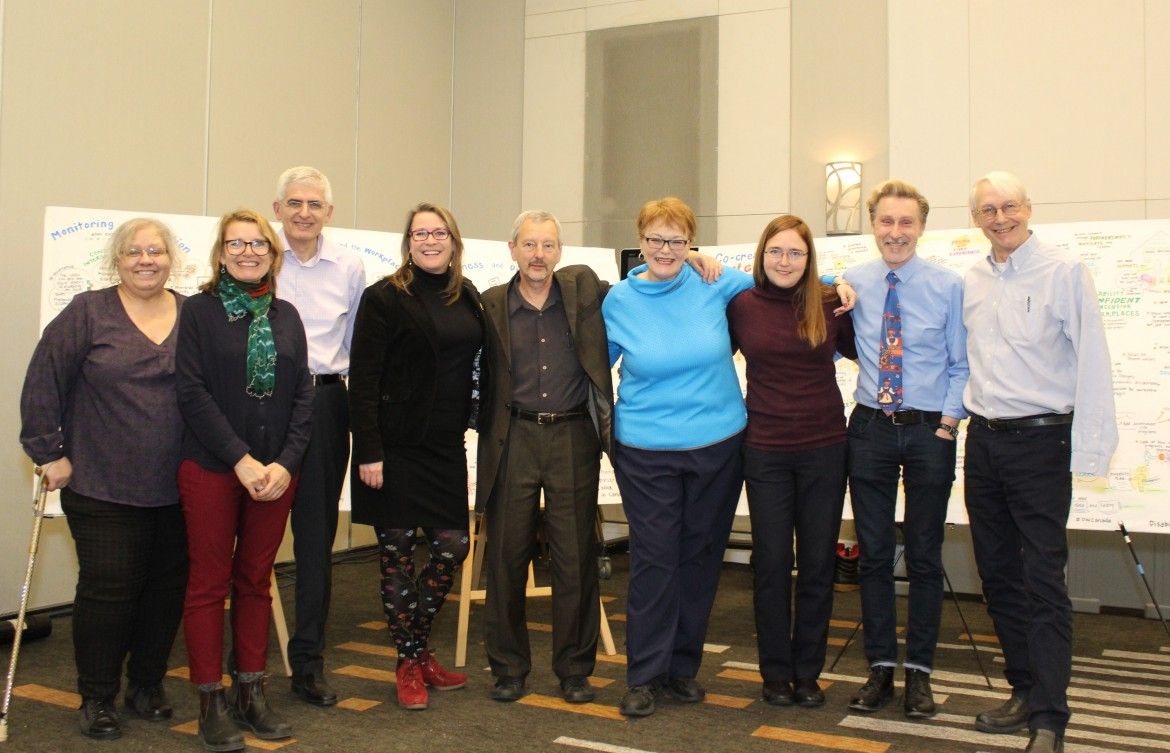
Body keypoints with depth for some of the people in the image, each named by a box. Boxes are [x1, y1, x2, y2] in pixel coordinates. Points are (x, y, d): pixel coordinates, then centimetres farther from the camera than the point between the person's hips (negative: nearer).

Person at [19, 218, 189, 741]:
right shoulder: (88, 313, -1)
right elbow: (43, 384, -3)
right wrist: (50, 453, -6)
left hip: (178, 490, 3)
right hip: (102, 487, -3)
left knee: (168, 588, 9)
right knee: (108, 589, 0)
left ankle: (147, 684, 27)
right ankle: (97, 699, 16)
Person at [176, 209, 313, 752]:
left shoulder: (286, 316, 10)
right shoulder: (199, 311, -1)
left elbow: (303, 396, 6)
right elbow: (192, 392, -9)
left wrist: (285, 463, -7)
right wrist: (241, 459, -15)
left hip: (276, 471, 4)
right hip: (211, 468, -3)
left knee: (256, 581, 10)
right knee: (210, 583, 3)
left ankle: (251, 692, 20)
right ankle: (211, 701, 12)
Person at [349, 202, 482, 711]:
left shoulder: (467, 298, 9)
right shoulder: (385, 298, -7)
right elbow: (362, 379, -11)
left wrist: (465, 424, 10)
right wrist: (368, 451, -16)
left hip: (446, 446, 5)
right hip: (396, 448, -5)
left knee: (453, 546, 7)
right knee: (398, 552, 3)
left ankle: (419, 648, 28)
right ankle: (408, 663, 18)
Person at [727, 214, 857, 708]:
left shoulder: (829, 304, -2)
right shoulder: (741, 305, -2)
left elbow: (859, 352, 10)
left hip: (824, 448, 0)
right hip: (765, 452, 0)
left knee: (818, 564, 9)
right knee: (772, 564, 7)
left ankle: (808, 673, 23)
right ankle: (776, 673, 22)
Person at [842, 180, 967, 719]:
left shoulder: (948, 286, -3)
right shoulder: (850, 284, 2)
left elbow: (961, 364, 0)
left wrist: (949, 421, -8)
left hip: (930, 431, -2)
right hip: (870, 430, 2)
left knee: (924, 556, 7)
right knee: (873, 554, 8)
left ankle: (919, 671, 19)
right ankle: (880, 667, 21)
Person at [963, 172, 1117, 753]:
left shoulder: (1064, 271, -6)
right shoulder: (971, 281, 9)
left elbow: (1092, 362, -9)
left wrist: (1089, 449, -13)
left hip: (1041, 442, -6)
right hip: (983, 439, 6)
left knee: (1043, 581, -6)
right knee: (997, 574, 12)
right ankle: (1024, 691, 26)